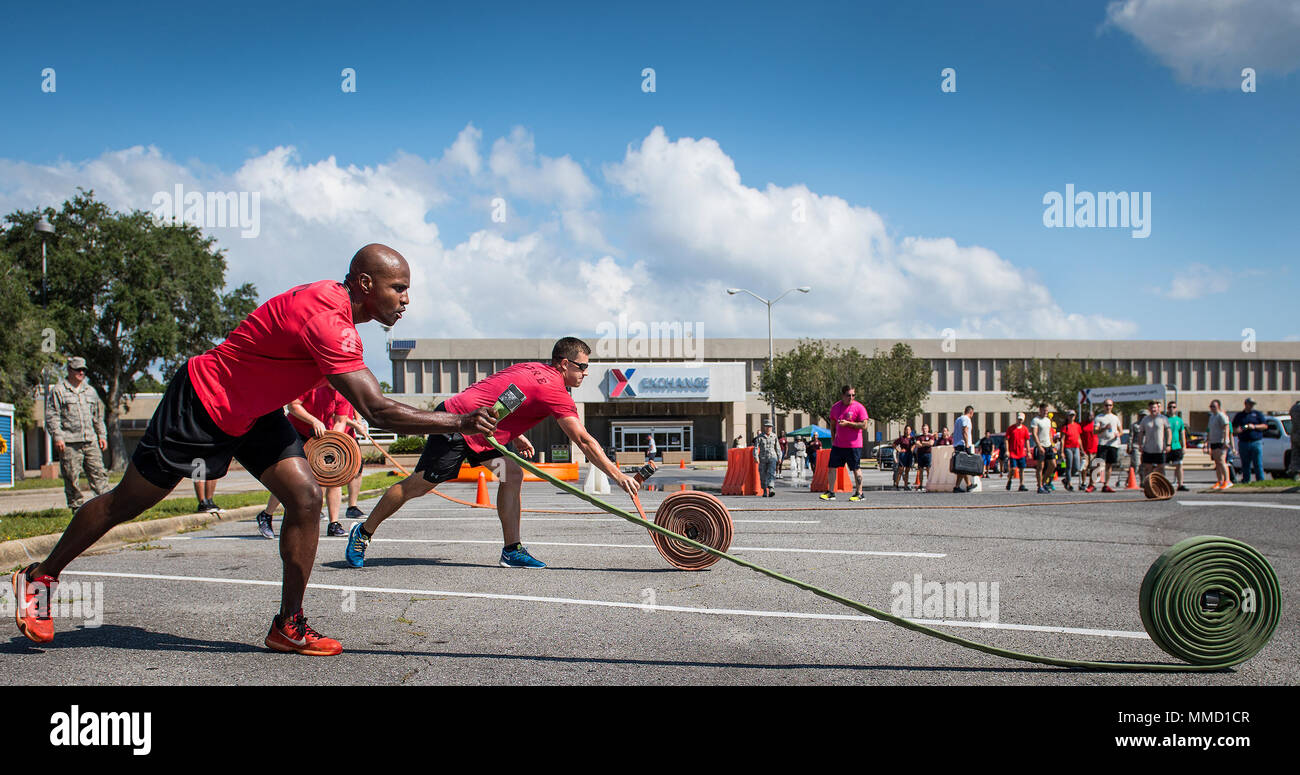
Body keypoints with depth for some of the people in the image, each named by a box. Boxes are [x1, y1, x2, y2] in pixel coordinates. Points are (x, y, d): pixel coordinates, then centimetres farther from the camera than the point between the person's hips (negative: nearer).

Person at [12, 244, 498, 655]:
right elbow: (377, 410, -39)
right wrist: (458, 423, -37)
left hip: (252, 411, 9)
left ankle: (288, 626, 1)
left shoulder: (334, 302, -4)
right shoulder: (324, 319, -34)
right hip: (200, 402, -8)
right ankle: (39, 579, 30)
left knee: (305, 496, -8)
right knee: (125, 503, 7)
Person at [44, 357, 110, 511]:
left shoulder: (90, 391, 19)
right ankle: (77, 506, 4)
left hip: (90, 441, 4)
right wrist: (57, 436, -12)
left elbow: (98, 416, 24)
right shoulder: (57, 391, 3)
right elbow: (51, 416, -3)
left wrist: (102, 435, 17)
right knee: (71, 477, -2)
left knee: (98, 472, 0)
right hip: (69, 442, -4)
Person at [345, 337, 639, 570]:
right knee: (419, 485, 0)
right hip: (455, 425, -10)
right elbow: (584, 442, -18)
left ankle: (512, 550, 1)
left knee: (513, 473, 0)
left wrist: (514, 435, 20)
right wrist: (617, 475, -14)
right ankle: (363, 533, 16)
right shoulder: (555, 391, -18)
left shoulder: (532, 368, 9)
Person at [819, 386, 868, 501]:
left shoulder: (859, 407, -7)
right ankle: (830, 492, 10)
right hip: (837, 444, 5)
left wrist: (848, 423, -19)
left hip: (853, 445, -5)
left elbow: (864, 425, -12)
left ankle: (859, 493, 8)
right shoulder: (835, 407, 8)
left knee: (856, 469, 0)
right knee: (832, 467, 3)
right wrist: (833, 437, 13)